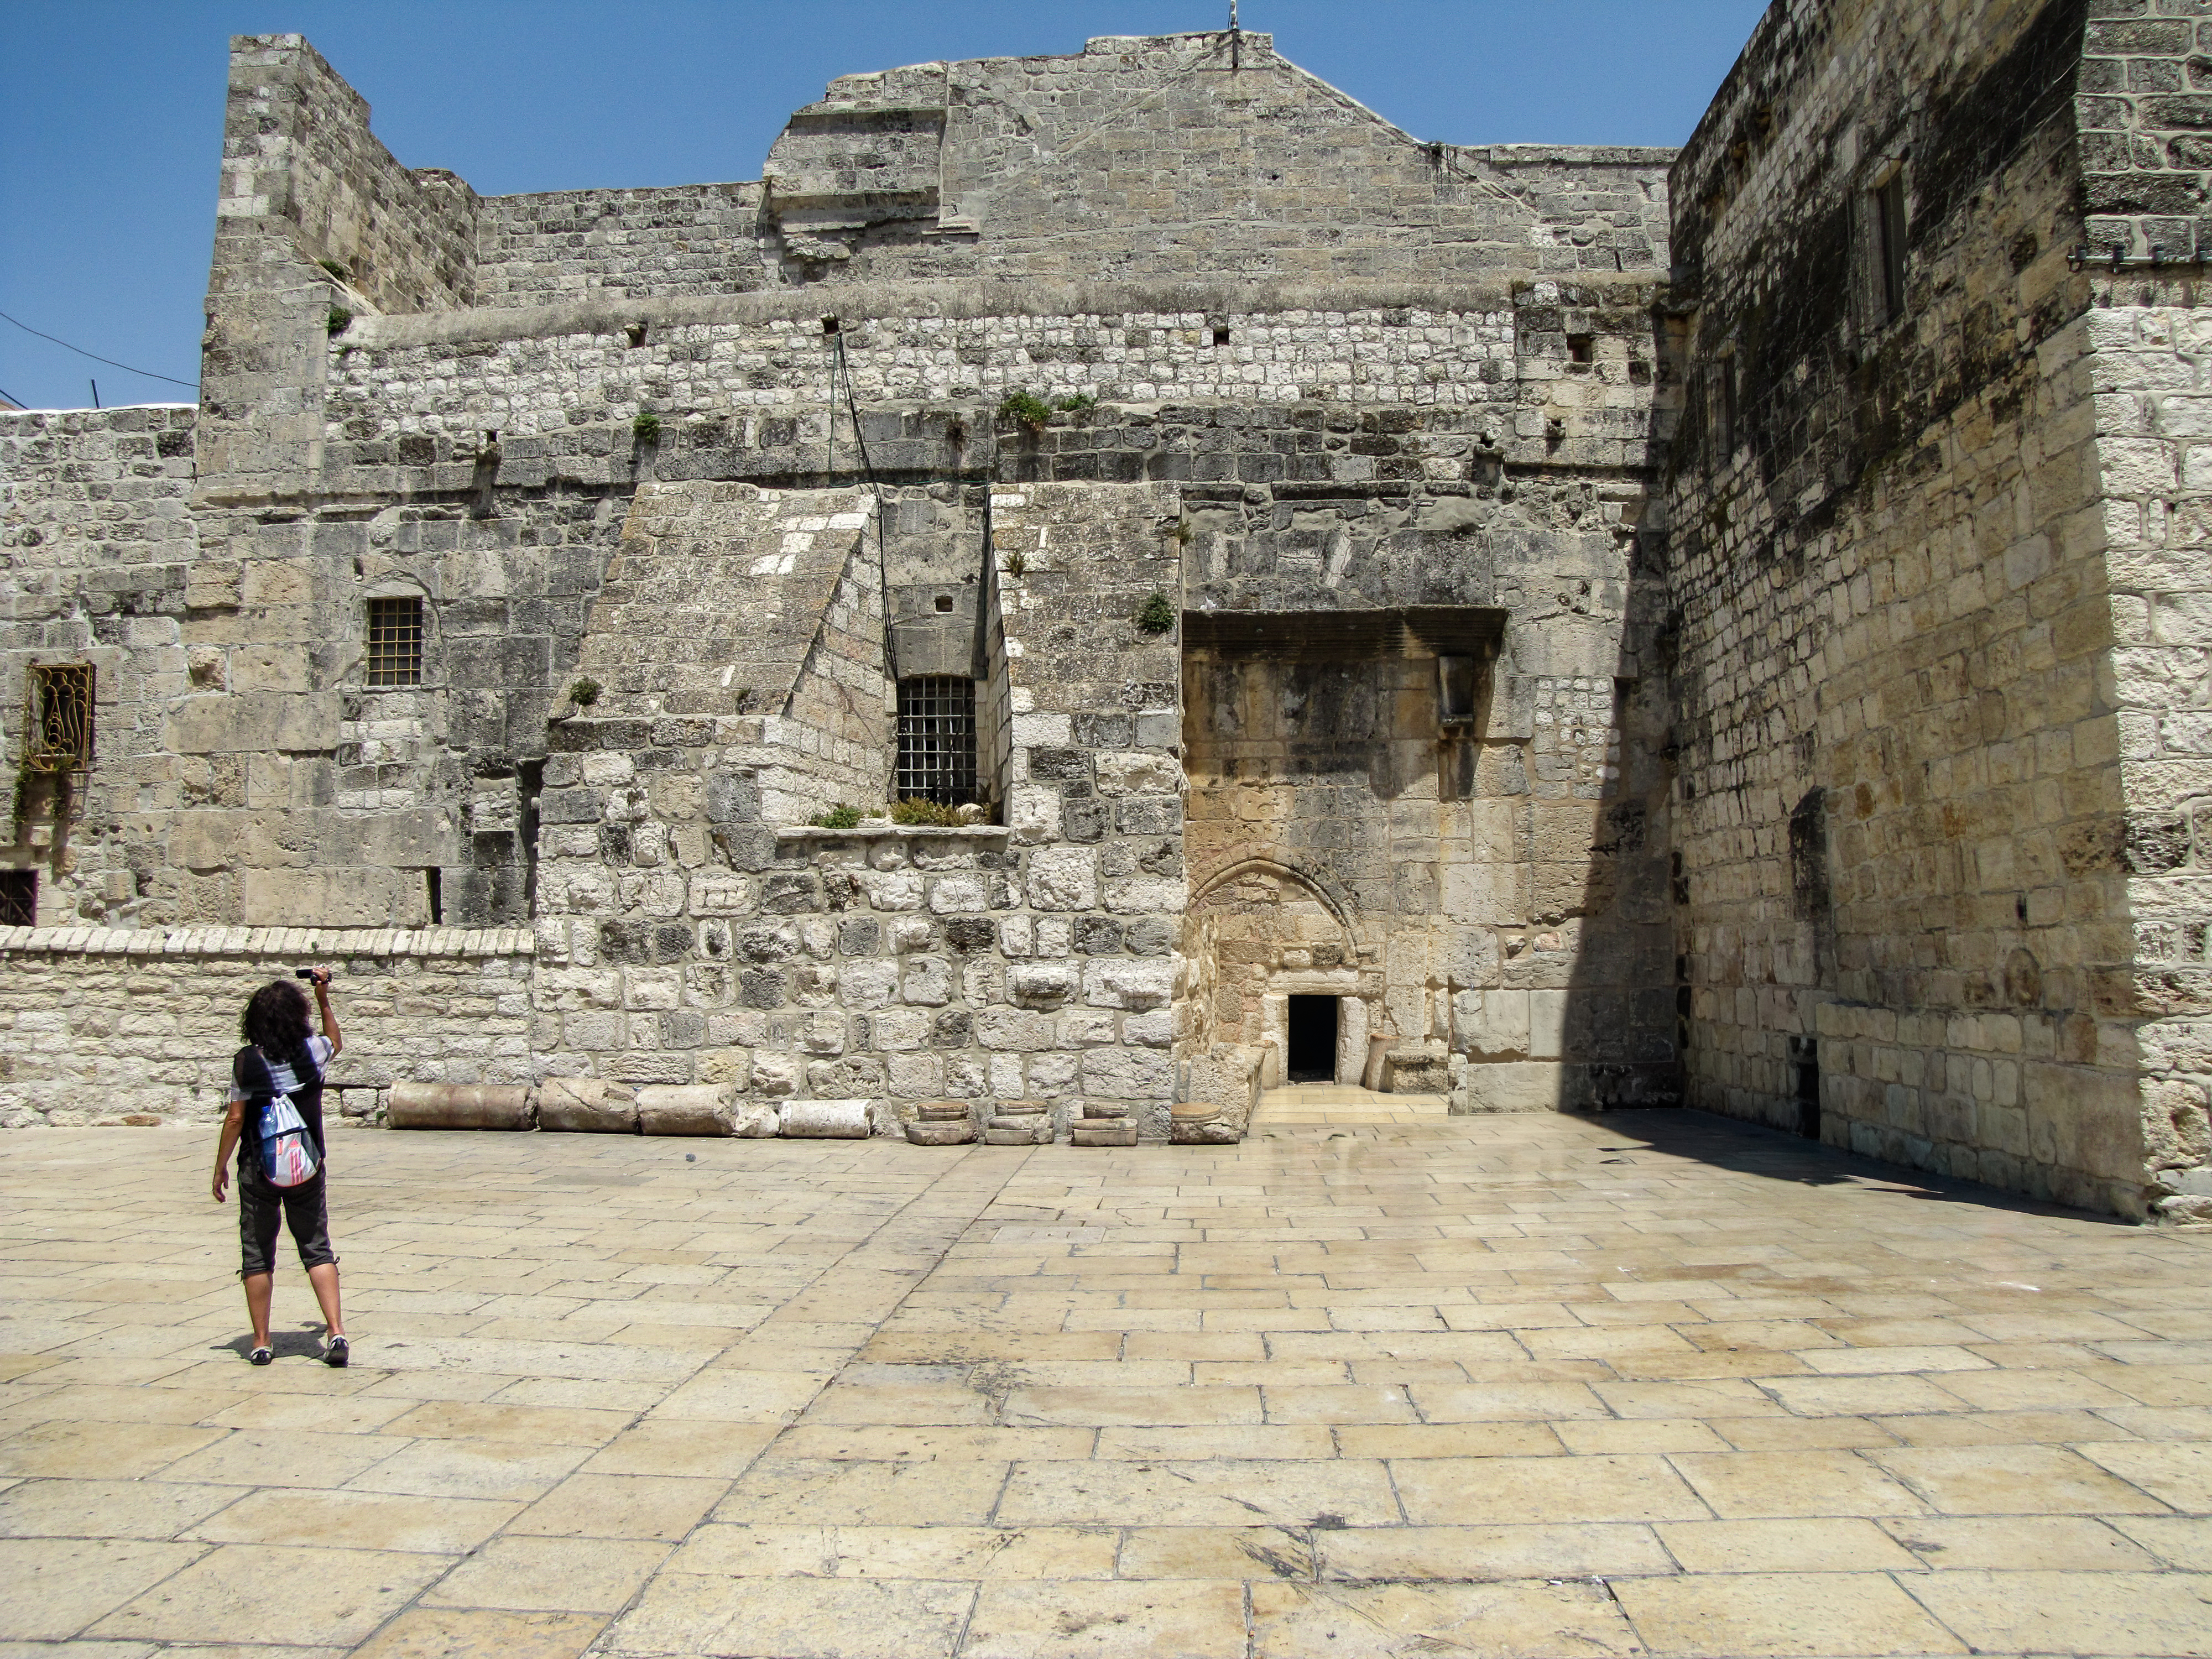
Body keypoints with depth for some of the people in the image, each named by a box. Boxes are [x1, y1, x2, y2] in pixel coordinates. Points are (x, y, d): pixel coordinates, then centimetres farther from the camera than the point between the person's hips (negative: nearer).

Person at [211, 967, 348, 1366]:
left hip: (259, 1171, -1)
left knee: (257, 1255, 11)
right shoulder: (312, 1050, -6)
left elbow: (235, 1119, -7)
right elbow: (337, 1043, 20)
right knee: (318, 1250, 8)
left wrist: (220, 1168, 4)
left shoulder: (246, 1061, -10)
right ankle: (336, 1331, -4)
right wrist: (324, 999, 23)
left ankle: (261, 1343, 15)